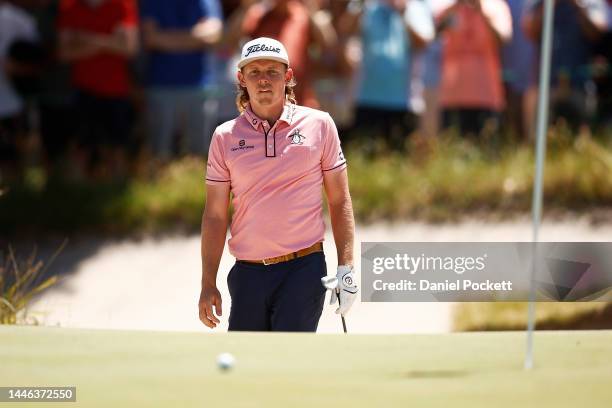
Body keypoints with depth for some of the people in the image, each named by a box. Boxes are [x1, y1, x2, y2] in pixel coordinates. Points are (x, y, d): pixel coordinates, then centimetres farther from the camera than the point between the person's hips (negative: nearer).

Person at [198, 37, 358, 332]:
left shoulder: (319, 125, 4)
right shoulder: (225, 137, 7)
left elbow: (339, 201, 7)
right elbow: (215, 215, 8)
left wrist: (345, 268, -1)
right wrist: (208, 284, 4)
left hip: (304, 270, -2)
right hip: (247, 272, 2)